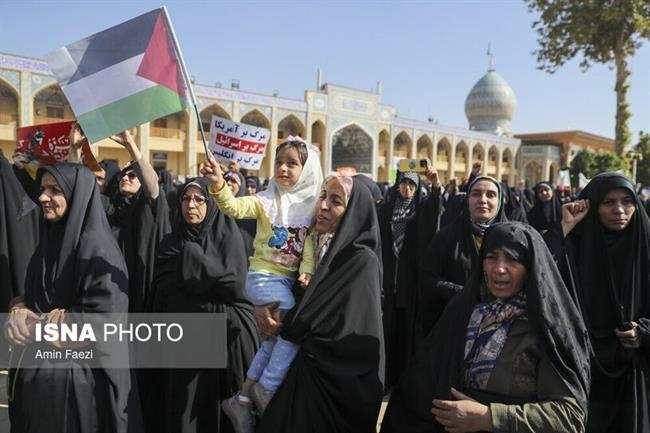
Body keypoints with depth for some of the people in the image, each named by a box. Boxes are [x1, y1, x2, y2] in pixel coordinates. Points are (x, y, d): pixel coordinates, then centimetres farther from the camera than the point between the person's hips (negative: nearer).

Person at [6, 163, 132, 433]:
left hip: (76, 372, -8)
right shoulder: (51, 237, 8)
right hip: (35, 365, 8)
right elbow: (34, 296, 14)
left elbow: (104, 317, -22)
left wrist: (35, 322, -16)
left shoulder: (97, 247, -17)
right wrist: (19, 310, -10)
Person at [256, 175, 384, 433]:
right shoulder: (318, 248, 6)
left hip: (336, 378, -7)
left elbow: (338, 332, -23)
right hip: (307, 366, 7)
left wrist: (280, 325, -10)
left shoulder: (362, 260, -17)